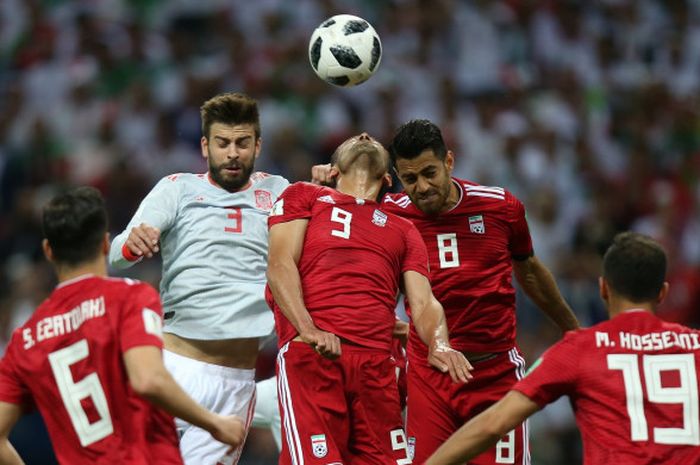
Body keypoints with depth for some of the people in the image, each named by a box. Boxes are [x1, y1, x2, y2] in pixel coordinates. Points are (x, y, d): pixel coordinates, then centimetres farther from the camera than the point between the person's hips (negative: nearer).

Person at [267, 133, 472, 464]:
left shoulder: (402, 231, 28)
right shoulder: (304, 197, 19)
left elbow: (423, 302, 15)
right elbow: (280, 265, 3)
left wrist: (439, 345, -9)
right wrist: (308, 330, -15)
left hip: (376, 364, 4)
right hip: (310, 355, -4)